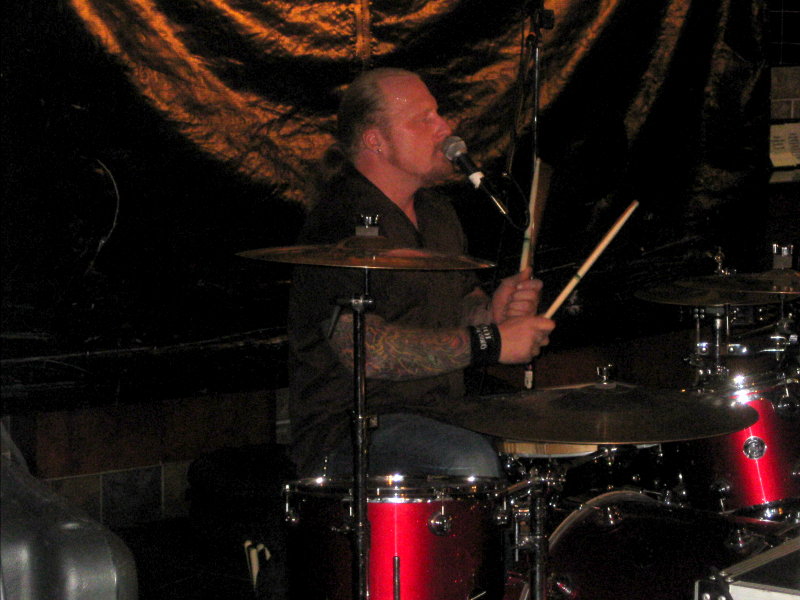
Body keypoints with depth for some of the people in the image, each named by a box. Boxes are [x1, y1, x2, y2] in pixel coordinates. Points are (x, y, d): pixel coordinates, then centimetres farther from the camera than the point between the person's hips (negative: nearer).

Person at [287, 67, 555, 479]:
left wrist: (492, 311, 2)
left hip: (439, 416, 9)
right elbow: (361, 348, -26)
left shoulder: (435, 212, 15)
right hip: (347, 431, -9)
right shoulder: (341, 222, -15)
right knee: (470, 464, -33)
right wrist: (489, 342, -24)